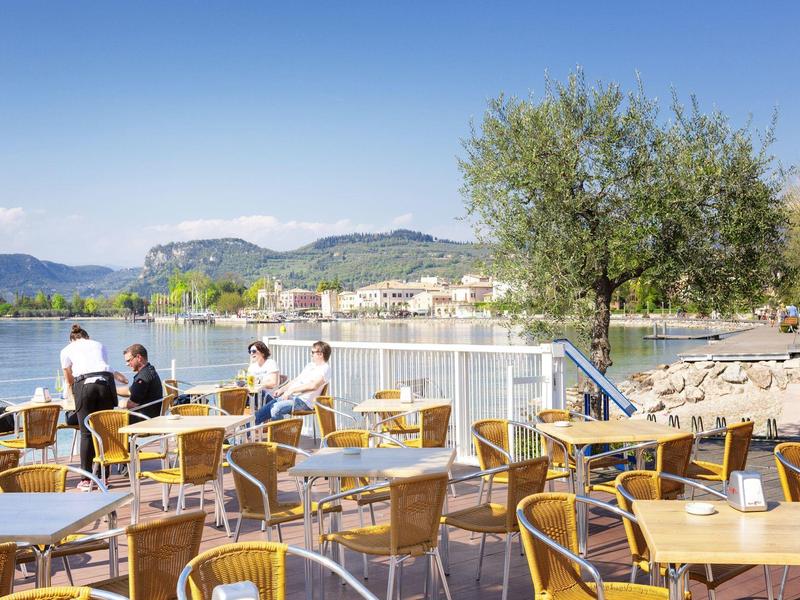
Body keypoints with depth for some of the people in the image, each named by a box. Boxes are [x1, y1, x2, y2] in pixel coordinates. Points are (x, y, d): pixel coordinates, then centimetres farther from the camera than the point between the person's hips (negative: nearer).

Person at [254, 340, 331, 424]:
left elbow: (313, 385, -21)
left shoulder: (325, 368, -6)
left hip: (304, 401, -9)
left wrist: (292, 390, -20)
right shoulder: (310, 365, 23)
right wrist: (282, 389, 9)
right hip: (291, 396, 9)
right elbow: (296, 379, 24)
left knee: (276, 407, -29)